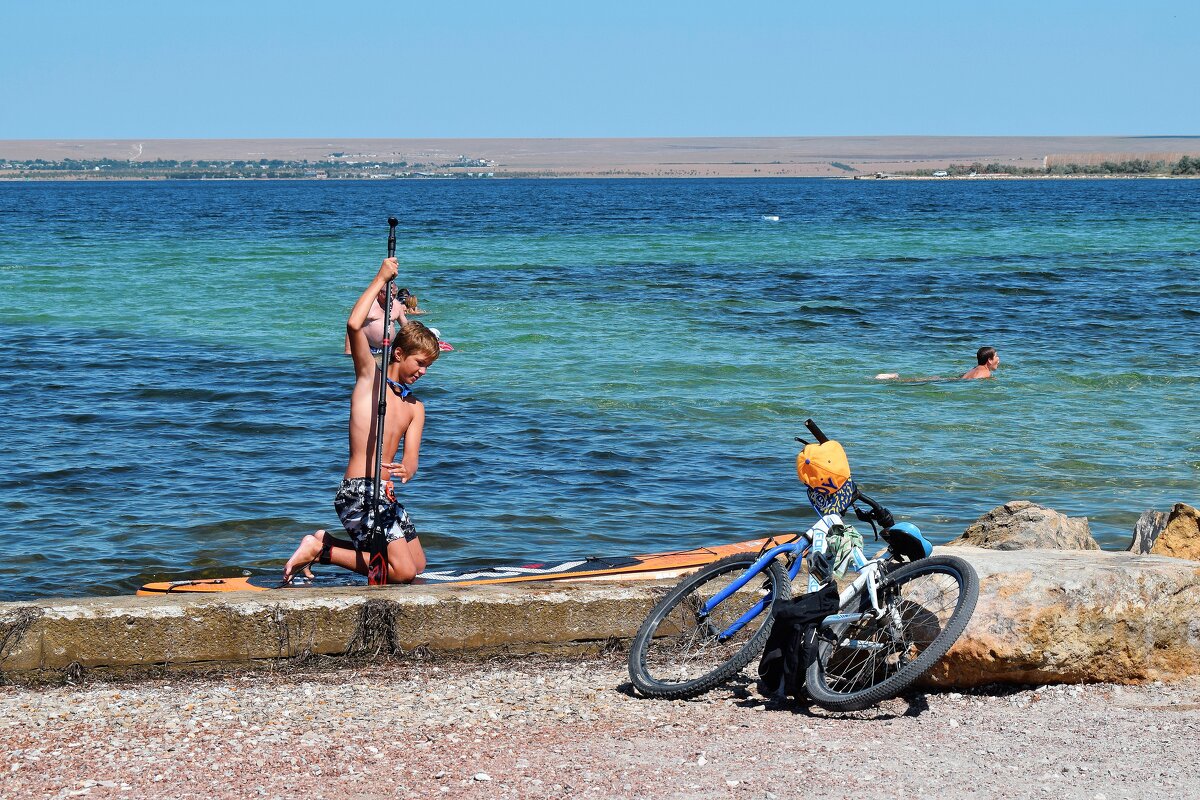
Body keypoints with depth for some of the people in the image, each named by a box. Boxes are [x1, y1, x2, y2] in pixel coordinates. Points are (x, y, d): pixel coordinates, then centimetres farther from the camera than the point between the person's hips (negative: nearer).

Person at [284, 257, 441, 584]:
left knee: (417, 564, 18)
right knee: (402, 572, -17)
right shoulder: (370, 377, -1)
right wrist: (380, 280, -10)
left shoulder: (415, 407, 17)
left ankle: (326, 542, 20)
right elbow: (355, 325, -18)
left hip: (384, 494, 8)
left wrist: (405, 470, -22)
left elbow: (410, 459, 2)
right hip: (358, 492, -8)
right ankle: (320, 549, -5)